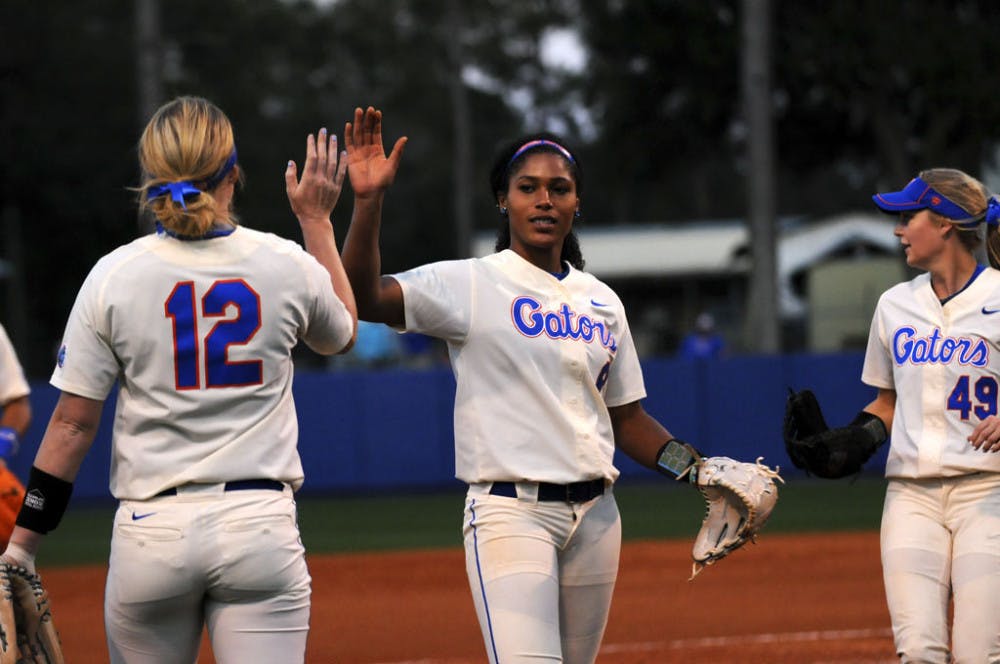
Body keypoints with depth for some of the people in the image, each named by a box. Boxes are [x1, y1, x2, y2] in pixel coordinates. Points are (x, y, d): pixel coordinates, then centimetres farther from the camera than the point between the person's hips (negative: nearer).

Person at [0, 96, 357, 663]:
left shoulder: (115, 275, -4)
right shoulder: (286, 265, 0)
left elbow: (72, 424, -3)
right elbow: (342, 334, 23)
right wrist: (317, 221, 29)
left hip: (151, 530, 0)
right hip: (260, 525, 0)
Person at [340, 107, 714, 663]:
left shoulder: (602, 302, 15)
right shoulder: (471, 285, -2)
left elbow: (626, 418, 19)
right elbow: (364, 298, -17)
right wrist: (369, 201, -28)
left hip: (595, 514, 6)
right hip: (511, 511, -6)